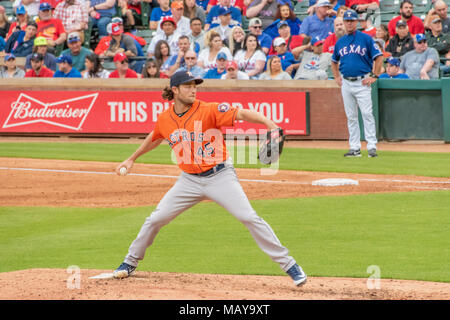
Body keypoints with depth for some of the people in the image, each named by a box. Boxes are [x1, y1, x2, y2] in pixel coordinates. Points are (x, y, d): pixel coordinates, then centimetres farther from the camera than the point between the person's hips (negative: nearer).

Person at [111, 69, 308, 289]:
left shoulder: (209, 110, -14)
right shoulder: (164, 119, 0)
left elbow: (241, 114, -25)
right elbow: (154, 138, 23)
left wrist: (269, 123, -41)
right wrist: (132, 159, 31)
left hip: (220, 177, -4)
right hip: (189, 180, 4)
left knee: (249, 218, -13)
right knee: (156, 219, 2)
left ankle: (287, 264, -7)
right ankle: (131, 262, 23)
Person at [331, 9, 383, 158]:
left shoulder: (366, 39, -2)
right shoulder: (340, 42, 13)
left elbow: (378, 57, -2)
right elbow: (334, 61, 27)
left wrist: (374, 76, -7)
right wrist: (337, 77, 14)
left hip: (362, 83, -5)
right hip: (346, 83, 5)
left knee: (367, 114, -11)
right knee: (351, 117, 7)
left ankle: (372, 147, -11)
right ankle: (354, 148, 10)